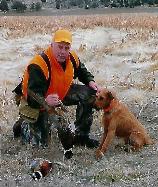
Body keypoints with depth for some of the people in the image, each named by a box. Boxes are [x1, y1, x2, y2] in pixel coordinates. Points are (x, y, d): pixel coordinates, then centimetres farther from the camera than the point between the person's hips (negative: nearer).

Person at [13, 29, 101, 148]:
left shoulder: (72, 58, -11)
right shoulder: (39, 65, -33)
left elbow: (82, 71, 14)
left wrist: (90, 81, -7)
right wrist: (46, 101, -59)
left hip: (63, 92, 7)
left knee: (89, 93, -6)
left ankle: (81, 136, 3)